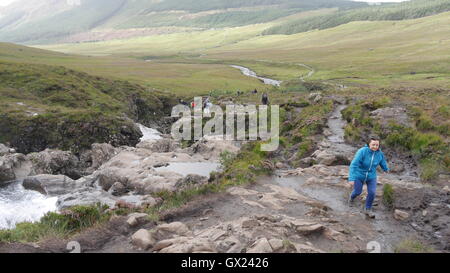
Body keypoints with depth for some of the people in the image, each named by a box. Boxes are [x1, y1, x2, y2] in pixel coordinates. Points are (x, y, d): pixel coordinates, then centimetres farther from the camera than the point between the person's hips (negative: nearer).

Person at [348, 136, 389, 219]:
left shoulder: (380, 153, -15)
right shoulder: (362, 151, -30)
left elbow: (383, 162, 9)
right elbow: (354, 165, -32)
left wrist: (386, 169, 29)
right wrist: (351, 178, -38)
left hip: (371, 176, 3)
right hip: (359, 175, -3)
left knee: (372, 192, -7)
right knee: (358, 192, 11)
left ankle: (368, 209, 16)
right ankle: (352, 197, 49)